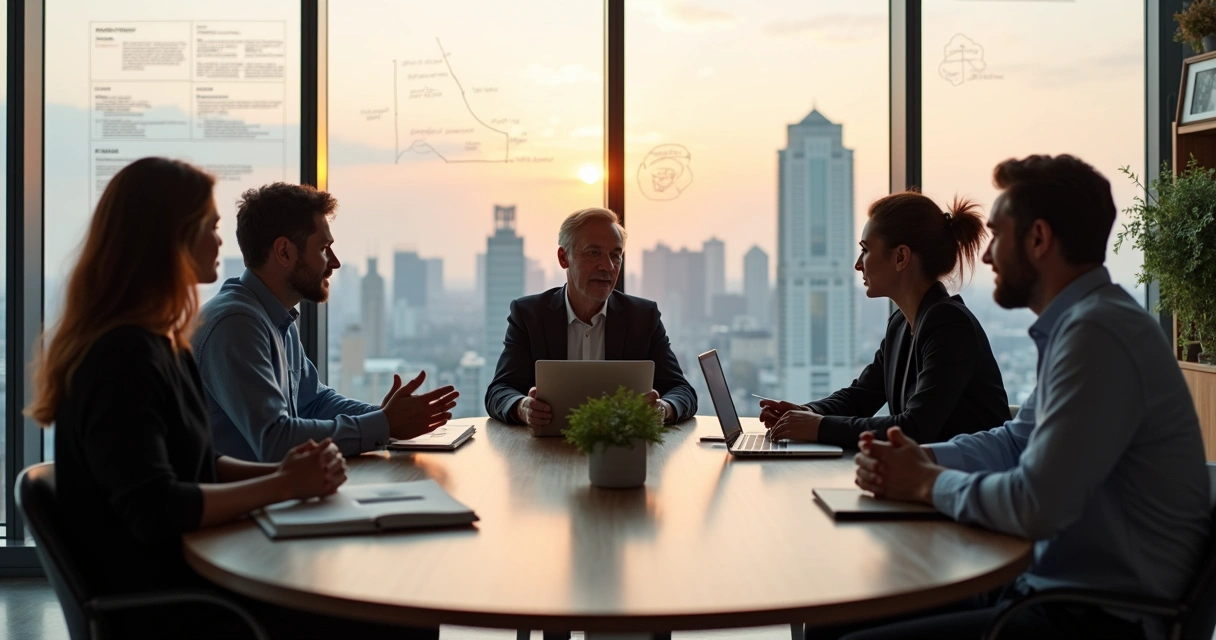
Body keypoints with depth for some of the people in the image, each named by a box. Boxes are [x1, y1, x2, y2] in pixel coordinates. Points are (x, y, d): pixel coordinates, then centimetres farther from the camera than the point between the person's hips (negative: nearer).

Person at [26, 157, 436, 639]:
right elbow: (157, 512, -25)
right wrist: (285, 485, -15)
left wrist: (285, 472, -2)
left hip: (188, 573, 9)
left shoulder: (162, 343, 12)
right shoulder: (123, 356, -19)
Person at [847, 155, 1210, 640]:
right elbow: (1016, 440, 19)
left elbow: (1035, 506, -26)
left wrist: (928, 484, -9)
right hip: (1055, 587, 10)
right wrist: (922, 458, 1)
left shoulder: (1097, 334, -22)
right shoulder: (1076, 323, 11)